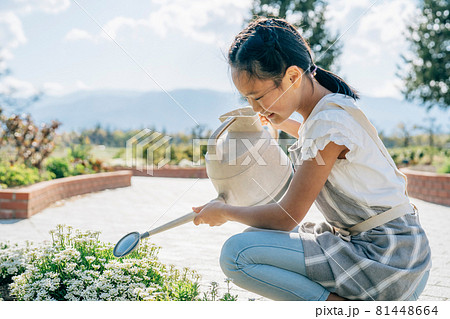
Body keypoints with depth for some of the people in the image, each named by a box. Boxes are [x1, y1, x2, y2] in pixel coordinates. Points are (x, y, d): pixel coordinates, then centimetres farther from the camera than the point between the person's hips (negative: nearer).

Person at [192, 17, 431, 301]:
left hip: (387, 263, -10)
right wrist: (283, 124, 45)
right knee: (259, 236, 20)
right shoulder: (334, 109, 9)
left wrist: (224, 212, -1)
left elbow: (287, 216, -17)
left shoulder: (329, 122, -20)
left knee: (237, 253, -18)